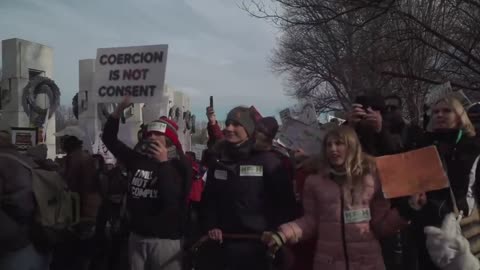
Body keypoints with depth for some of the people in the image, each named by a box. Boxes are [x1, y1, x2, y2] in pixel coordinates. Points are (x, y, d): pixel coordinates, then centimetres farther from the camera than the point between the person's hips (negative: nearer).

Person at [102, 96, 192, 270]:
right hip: (137, 235, 5)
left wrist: (163, 163, -24)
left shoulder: (178, 166, -7)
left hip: (165, 239, -5)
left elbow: (171, 199, -23)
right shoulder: (138, 159, 6)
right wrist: (119, 110, 1)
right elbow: (109, 139, 13)